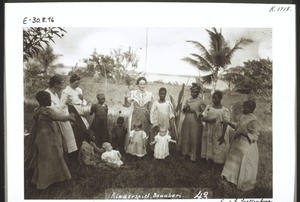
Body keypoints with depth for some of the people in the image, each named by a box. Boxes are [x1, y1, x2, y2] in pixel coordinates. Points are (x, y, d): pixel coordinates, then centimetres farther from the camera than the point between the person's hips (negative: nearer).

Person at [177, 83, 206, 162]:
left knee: (194, 139, 2)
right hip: (186, 122, 4)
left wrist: (194, 111, -17)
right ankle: (185, 151, 28)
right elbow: (182, 110, 5)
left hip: (195, 123, -4)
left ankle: (193, 155, 15)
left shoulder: (201, 102, -6)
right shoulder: (187, 100, 6)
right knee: (185, 137, 11)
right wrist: (185, 108, -17)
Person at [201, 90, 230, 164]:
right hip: (208, 132, 4)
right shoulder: (208, 107, 5)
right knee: (209, 147, 11)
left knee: (218, 149, 3)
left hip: (219, 134, -4)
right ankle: (209, 159, 28)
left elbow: (225, 124, -9)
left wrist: (222, 136, -13)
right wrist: (209, 120, -22)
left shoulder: (224, 110, -8)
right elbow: (203, 118, 0)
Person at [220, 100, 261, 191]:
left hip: (246, 146, -9)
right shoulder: (243, 117, 6)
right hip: (238, 144, 9)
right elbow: (237, 126, 20)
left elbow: (255, 136, -20)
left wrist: (243, 133, -30)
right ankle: (234, 178, 39)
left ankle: (245, 185, 22)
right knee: (235, 161, 21)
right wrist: (229, 123, 12)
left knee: (244, 166, 4)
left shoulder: (253, 120, -21)